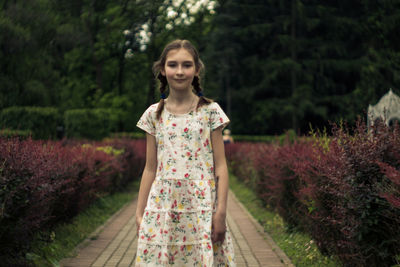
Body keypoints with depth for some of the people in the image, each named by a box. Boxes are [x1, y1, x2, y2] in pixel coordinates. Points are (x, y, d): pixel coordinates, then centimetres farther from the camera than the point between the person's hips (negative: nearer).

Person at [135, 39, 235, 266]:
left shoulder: (210, 111, 0)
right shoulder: (154, 114, 7)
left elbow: (220, 165, -1)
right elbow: (150, 168, 10)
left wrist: (221, 212, -8)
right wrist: (140, 213, 8)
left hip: (201, 206, -2)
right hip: (162, 206, 2)